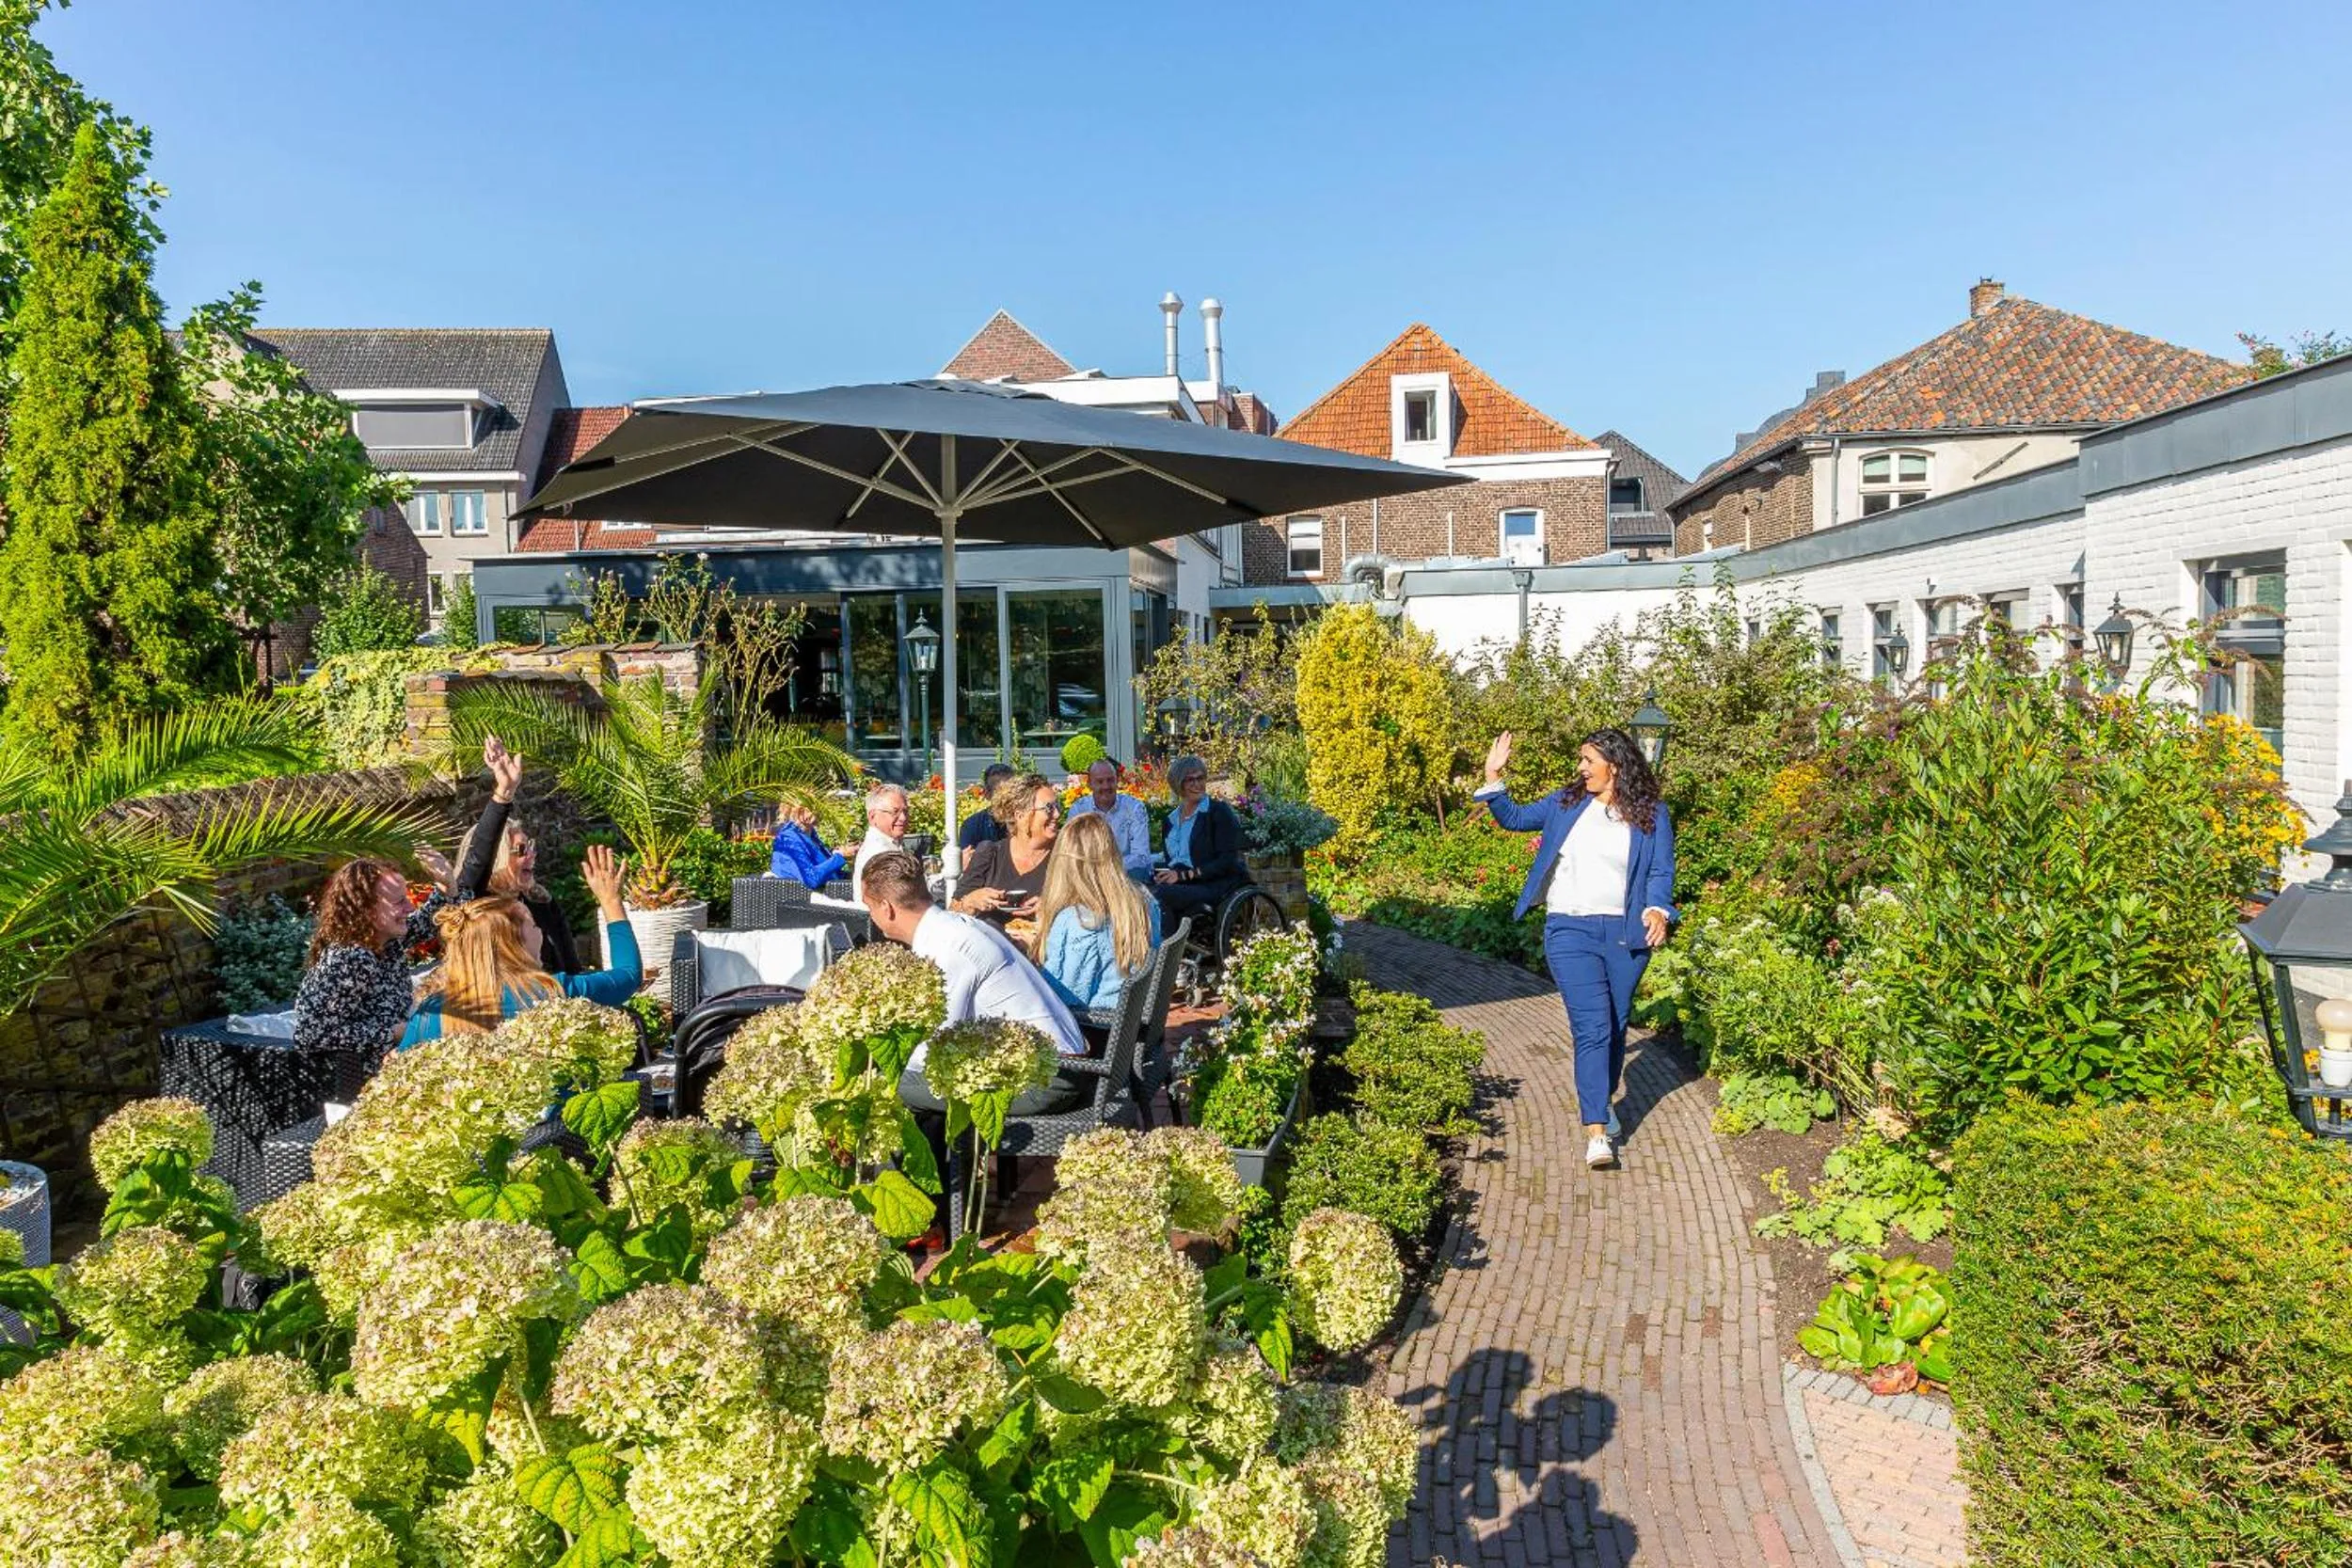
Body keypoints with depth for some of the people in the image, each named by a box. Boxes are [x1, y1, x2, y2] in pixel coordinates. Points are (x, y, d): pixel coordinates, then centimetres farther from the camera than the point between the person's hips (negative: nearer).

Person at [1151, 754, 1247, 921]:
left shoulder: (1219, 811, 1)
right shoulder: (1172, 819, 21)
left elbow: (1227, 861, -8)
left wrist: (1184, 875, -16)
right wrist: (1160, 874, -5)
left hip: (1216, 885, -5)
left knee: (1161, 893, -33)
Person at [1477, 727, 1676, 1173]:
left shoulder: (1652, 814, 3)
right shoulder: (1566, 803, 9)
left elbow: (1661, 871, -2)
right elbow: (1515, 818, 17)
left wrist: (1658, 910, -20)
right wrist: (1494, 779, 4)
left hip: (1626, 935, 1)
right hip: (1571, 931, -1)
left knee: (1616, 1026, 14)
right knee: (1592, 1027, -11)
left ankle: (1601, 1099, 38)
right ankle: (1596, 1133, -13)